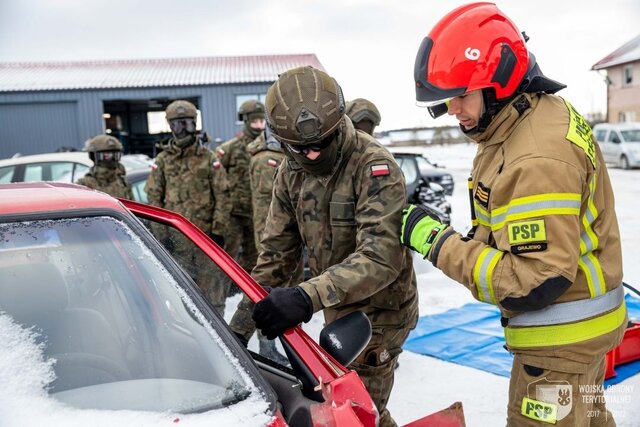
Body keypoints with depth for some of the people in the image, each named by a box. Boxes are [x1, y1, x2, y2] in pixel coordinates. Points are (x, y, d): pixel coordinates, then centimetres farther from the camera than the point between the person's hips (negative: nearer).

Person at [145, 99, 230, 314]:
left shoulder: (208, 158, 2)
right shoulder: (162, 160, 6)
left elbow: (222, 196, 0)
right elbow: (154, 197, 6)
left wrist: (218, 230, -5)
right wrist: (161, 231, -2)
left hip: (205, 232, -1)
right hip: (175, 235, 1)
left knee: (211, 283, 2)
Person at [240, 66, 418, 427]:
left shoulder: (375, 166, -24)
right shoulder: (291, 173, -2)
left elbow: (381, 255, -34)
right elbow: (277, 251, 3)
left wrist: (308, 296, -44)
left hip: (379, 310, -7)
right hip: (337, 309, 7)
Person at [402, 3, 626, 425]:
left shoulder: (539, 158, -31)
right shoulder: (540, 113, 1)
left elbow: (535, 284, -31)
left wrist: (439, 242, -26)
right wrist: (479, 239, 1)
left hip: (560, 333, -9)